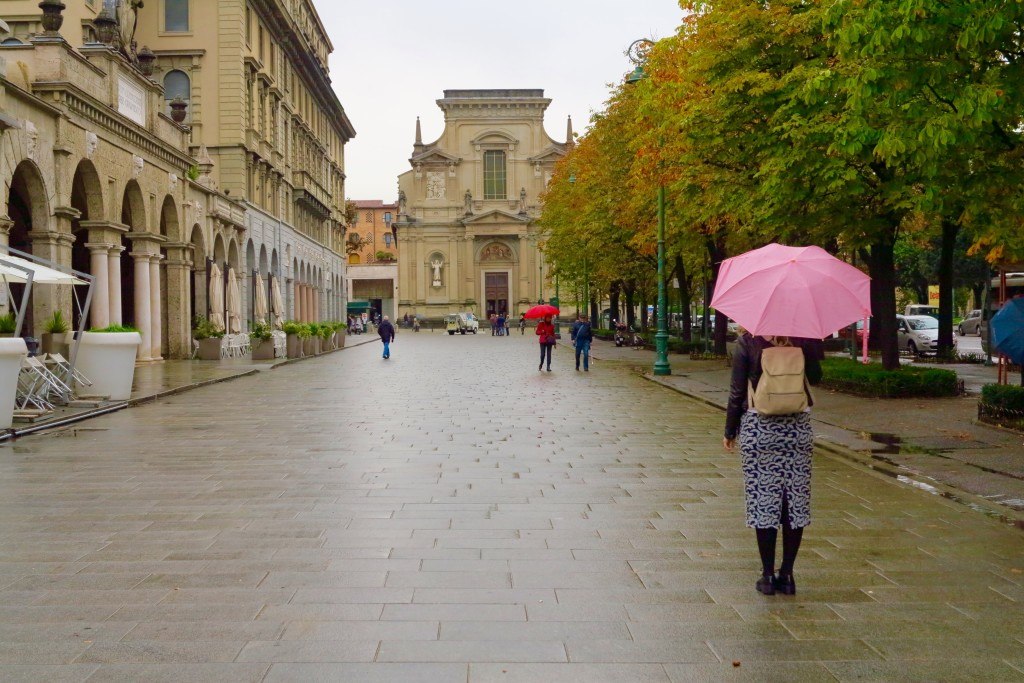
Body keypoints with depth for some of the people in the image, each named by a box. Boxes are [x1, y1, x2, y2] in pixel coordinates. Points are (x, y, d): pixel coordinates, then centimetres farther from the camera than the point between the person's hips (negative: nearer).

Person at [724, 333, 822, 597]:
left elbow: (738, 390, -4)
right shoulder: (804, 338, -1)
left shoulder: (747, 341, -6)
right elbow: (816, 377, 12)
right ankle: (787, 575, 13)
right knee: (796, 500, 8)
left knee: (763, 500, 3)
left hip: (759, 428, -2)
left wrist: (730, 430, 5)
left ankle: (768, 575, 8)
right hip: (798, 428, 2)